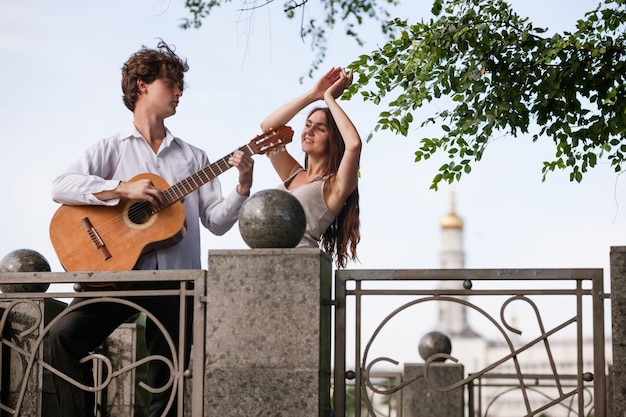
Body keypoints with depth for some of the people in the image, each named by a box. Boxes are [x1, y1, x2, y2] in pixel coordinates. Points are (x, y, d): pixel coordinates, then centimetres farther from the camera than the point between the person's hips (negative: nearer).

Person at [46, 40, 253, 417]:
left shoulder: (193, 157, 18)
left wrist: (243, 187, -6)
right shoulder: (112, 149, 10)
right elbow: (61, 187, -8)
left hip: (176, 278, 2)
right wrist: (124, 189, -18)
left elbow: (216, 221, 11)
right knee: (65, 335, -25)